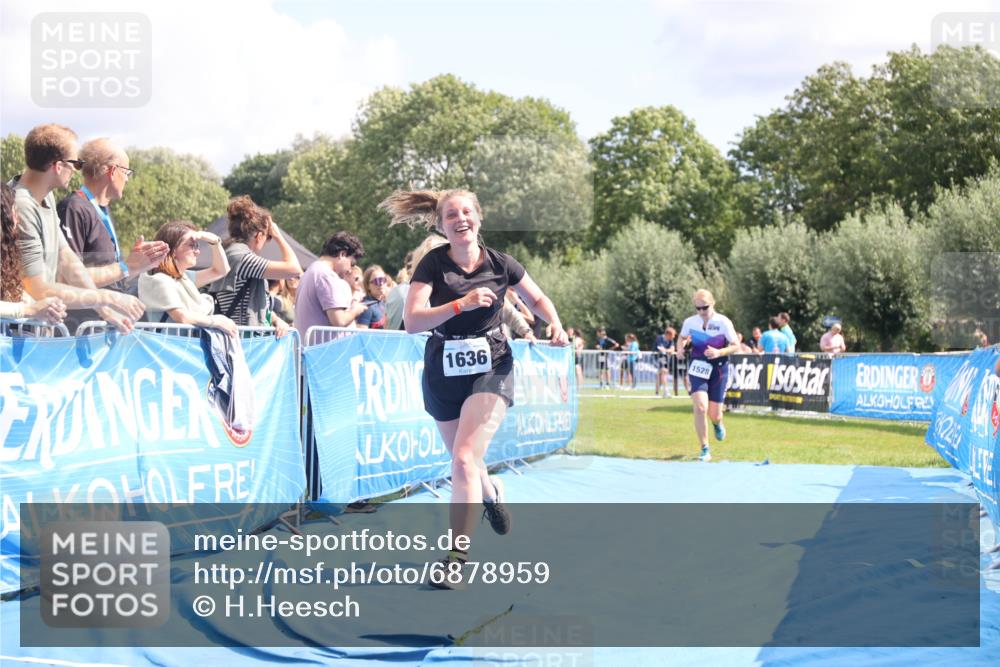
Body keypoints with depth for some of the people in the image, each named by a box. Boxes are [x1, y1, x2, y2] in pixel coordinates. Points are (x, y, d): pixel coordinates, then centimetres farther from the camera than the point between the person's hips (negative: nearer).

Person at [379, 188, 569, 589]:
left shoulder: (500, 264, -5)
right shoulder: (433, 264, -9)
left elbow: (538, 300, 12)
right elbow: (412, 321, -21)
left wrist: (555, 325, -8)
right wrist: (462, 304, -32)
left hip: (490, 368, -2)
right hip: (443, 373, 2)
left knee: (465, 459, -18)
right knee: (464, 462, 16)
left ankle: (456, 560, -15)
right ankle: (491, 494, 54)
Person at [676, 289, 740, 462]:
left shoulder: (723, 322, -10)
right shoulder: (690, 322, -2)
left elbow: (736, 346, -6)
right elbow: (682, 338, 17)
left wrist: (719, 352, -23)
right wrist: (680, 348, -6)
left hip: (718, 370, -1)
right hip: (698, 369, 1)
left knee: (714, 414, 4)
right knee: (700, 408, -19)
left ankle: (717, 423, 45)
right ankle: (705, 450, -7)